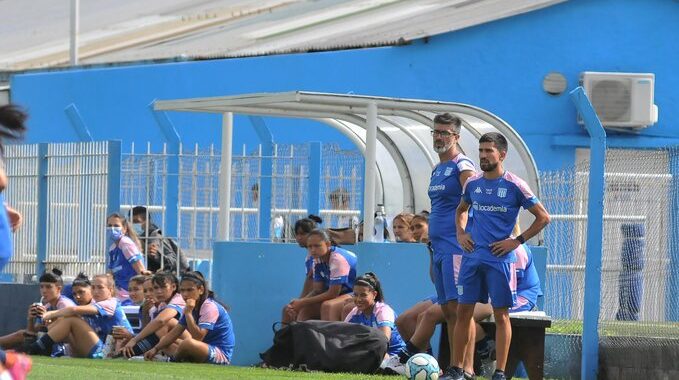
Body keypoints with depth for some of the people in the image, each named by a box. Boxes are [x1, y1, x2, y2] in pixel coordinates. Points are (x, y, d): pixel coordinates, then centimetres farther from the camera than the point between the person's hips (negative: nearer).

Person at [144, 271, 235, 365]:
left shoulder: (210, 307, -17)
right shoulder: (191, 307, 10)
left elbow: (198, 337, -27)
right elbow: (174, 333, 8)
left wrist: (188, 313, -29)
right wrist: (155, 349, -2)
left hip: (221, 355, -9)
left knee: (188, 343, -34)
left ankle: (174, 360, -5)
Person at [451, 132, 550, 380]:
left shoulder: (515, 186, -6)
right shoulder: (472, 184, 8)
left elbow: (543, 217, -2)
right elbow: (461, 210, 28)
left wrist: (517, 241, -7)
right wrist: (460, 233, 10)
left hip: (500, 258, -5)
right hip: (472, 255, 5)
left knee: (501, 314, -1)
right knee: (464, 311, 5)